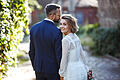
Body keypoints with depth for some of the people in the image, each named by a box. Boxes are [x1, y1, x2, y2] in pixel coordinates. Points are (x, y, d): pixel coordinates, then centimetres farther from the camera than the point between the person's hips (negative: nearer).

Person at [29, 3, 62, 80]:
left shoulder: (34, 28, -2)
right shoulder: (57, 32, -19)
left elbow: (31, 51, 5)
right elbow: (59, 54, -15)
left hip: (39, 69, 5)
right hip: (53, 70, -5)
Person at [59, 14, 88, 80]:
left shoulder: (66, 39, -15)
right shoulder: (76, 37, 9)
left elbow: (64, 59, -13)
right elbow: (82, 55, 15)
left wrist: (61, 74, -5)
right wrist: (85, 69, 23)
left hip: (72, 74, -8)